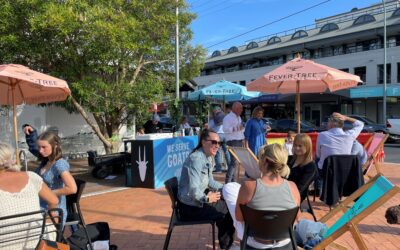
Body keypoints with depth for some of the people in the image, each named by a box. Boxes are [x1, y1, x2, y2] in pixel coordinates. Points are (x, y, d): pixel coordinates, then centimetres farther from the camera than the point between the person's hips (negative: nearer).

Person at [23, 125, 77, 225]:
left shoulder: (60, 164, -21)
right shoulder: (45, 160, 3)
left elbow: (72, 188, -31)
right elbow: (33, 147, 22)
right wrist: (30, 131, 5)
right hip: (40, 209, 8)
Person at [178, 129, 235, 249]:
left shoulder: (208, 158, 5)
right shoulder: (196, 159, -25)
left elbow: (210, 181, 17)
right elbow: (193, 189, -31)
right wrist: (207, 198, -16)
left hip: (198, 200, 10)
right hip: (190, 207, -10)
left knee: (228, 206, 13)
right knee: (227, 214, -7)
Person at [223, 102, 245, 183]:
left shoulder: (239, 117, 19)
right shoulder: (228, 117, -9)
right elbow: (225, 129, -21)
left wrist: (243, 140, 19)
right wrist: (236, 128, -25)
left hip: (239, 141, 8)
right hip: (232, 142, -8)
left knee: (235, 161, 10)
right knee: (234, 161, -14)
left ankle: (233, 180, 17)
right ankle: (227, 181, -9)